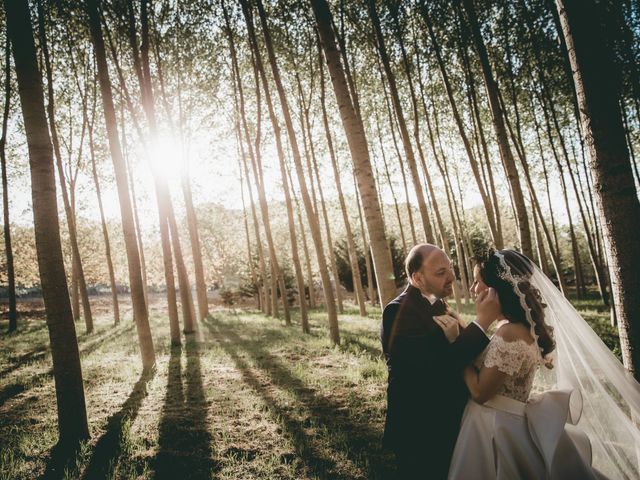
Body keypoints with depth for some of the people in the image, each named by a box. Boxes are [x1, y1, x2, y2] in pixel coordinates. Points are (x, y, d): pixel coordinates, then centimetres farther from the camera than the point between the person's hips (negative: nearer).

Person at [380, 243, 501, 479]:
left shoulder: (437, 303, 3)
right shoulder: (399, 311, -25)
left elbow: (459, 356, 1)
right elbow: (436, 368, -32)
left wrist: (455, 338, -23)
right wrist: (483, 321, -30)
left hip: (446, 422, 8)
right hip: (420, 430, -8)